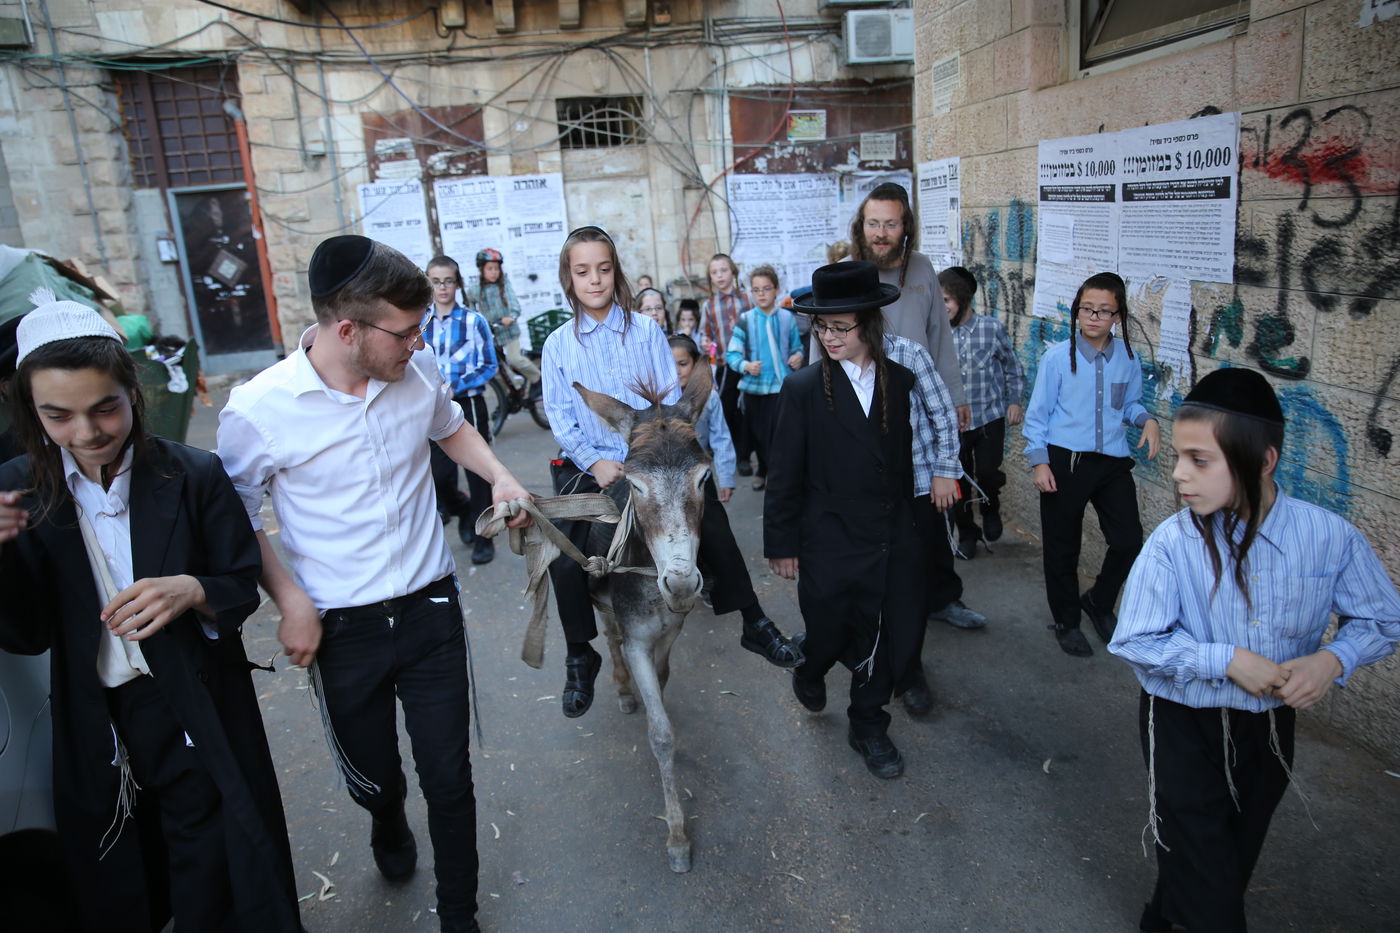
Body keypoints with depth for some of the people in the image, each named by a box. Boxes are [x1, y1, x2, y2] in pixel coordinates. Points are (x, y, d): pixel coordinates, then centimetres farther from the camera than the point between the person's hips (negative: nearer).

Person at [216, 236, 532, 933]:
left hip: (430, 608, 2)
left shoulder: (419, 369, -9)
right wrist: (289, 600, -11)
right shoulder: (259, 410, -18)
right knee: (373, 778, 20)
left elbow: (451, 428, 14)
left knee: (450, 778, 7)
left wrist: (499, 476, -3)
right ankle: (388, 825, 58)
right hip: (341, 631, -1)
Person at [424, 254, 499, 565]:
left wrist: (456, 387, -14)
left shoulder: (474, 321, -5)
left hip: (468, 405, -2)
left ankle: (483, 538, 17)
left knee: (477, 472, 3)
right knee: (440, 476, 2)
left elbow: (489, 366, -4)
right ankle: (464, 510, 35)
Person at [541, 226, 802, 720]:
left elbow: (671, 400, 0)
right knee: (565, 563, -14)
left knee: (714, 527, -10)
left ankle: (756, 625, 13)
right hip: (592, 466, 0)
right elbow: (560, 417, 1)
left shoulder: (646, 330, 2)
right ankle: (580, 659, 12)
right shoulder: (558, 344, 3)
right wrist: (595, 462, -13)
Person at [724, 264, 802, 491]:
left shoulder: (787, 317, 3)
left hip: (781, 386, -1)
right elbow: (732, 354, -4)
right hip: (754, 385, 1)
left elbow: (796, 347, 14)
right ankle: (763, 470, 35)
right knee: (757, 432, 13)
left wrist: (798, 356, -8)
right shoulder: (745, 320, 0)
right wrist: (746, 366, -23)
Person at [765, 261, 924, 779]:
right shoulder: (803, 387, -9)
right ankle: (810, 672, 49)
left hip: (893, 543, 3)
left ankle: (868, 726, 36)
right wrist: (781, 543, -5)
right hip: (829, 546, -3)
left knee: (887, 642, 11)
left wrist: (908, 529, 7)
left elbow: (905, 459, 6)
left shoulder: (901, 382, 1)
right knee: (830, 635, 12)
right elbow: (784, 474, -6)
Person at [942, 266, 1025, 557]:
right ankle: (967, 533, 29)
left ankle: (990, 508, 25)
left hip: (990, 417, -1)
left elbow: (1013, 369, 7)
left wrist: (1014, 401, -2)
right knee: (960, 480, 8)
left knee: (987, 473, -10)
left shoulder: (992, 328, -5)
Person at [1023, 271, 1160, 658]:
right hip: (1065, 462, -3)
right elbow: (1038, 413, -3)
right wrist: (1039, 461, -8)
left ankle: (1098, 601, 32)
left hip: (1113, 462, 3)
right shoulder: (1058, 357, -8)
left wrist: (1146, 419, -4)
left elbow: (1128, 404, 17)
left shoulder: (1127, 358, 2)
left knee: (1129, 540, 3)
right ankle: (1066, 621, 30)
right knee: (1062, 546, 8)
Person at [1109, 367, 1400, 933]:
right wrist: (1228, 661, -25)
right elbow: (1135, 641, -19)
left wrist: (1332, 660, -18)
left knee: (1236, 855, 24)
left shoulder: (1330, 536, -15)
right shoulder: (1173, 542, -22)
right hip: (1183, 722, -3)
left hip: (1271, 721, 4)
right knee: (1206, 876, 6)